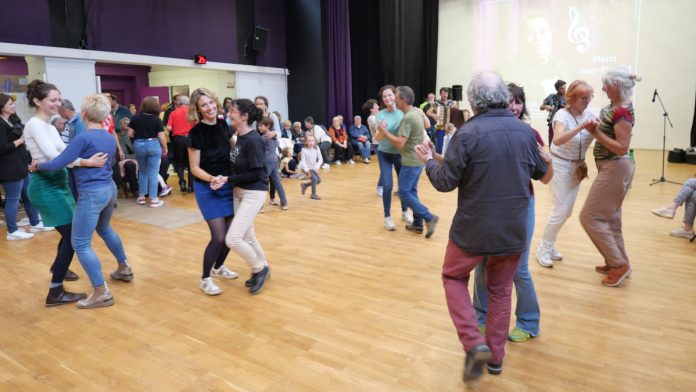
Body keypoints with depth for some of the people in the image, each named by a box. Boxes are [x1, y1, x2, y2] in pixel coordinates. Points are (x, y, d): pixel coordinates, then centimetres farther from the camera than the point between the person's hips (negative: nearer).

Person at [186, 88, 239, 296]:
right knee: (219, 236, -10)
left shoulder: (223, 125, 2)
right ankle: (205, 279, 9)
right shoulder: (197, 132, -15)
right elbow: (194, 168, -13)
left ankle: (219, 267, 33)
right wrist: (212, 179, -30)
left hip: (228, 185, 6)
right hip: (207, 188, -6)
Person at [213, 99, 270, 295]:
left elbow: (255, 174, -21)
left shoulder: (253, 140, -20)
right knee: (246, 236, 17)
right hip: (239, 191, 9)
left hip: (254, 193, -9)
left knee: (232, 239, -10)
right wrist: (225, 179, -5)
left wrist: (227, 179, -19)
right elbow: (239, 167, 11)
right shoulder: (240, 137, 6)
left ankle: (260, 268, 12)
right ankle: (261, 269, 36)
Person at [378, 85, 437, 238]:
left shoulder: (407, 118, -23)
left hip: (410, 162, -9)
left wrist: (384, 132, -20)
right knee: (412, 191, 15)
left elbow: (400, 143, -27)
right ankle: (418, 223, 20)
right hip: (418, 159, 9)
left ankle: (429, 217, -1)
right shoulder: (417, 111, 6)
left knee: (404, 193, -2)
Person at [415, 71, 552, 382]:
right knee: (501, 290, 20)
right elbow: (543, 174, 15)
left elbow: (445, 182, -12)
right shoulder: (525, 131, 0)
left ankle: (474, 344, 4)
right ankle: (496, 356, 29)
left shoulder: (468, 133, -17)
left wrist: (428, 161, 7)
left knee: (454, 277, 18)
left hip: (474, 229, -4)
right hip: (513, 229, 5)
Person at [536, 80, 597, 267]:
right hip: (560, 165, -7)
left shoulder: (590, 114, -2)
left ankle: (550, 245, 25)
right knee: (560, 210, -7)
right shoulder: (562, 115, -20)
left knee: (567, 211, 11)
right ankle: (543, 248, 8)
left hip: (577, 166, 7)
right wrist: (581, 127, -46)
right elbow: (557, 140, -38)